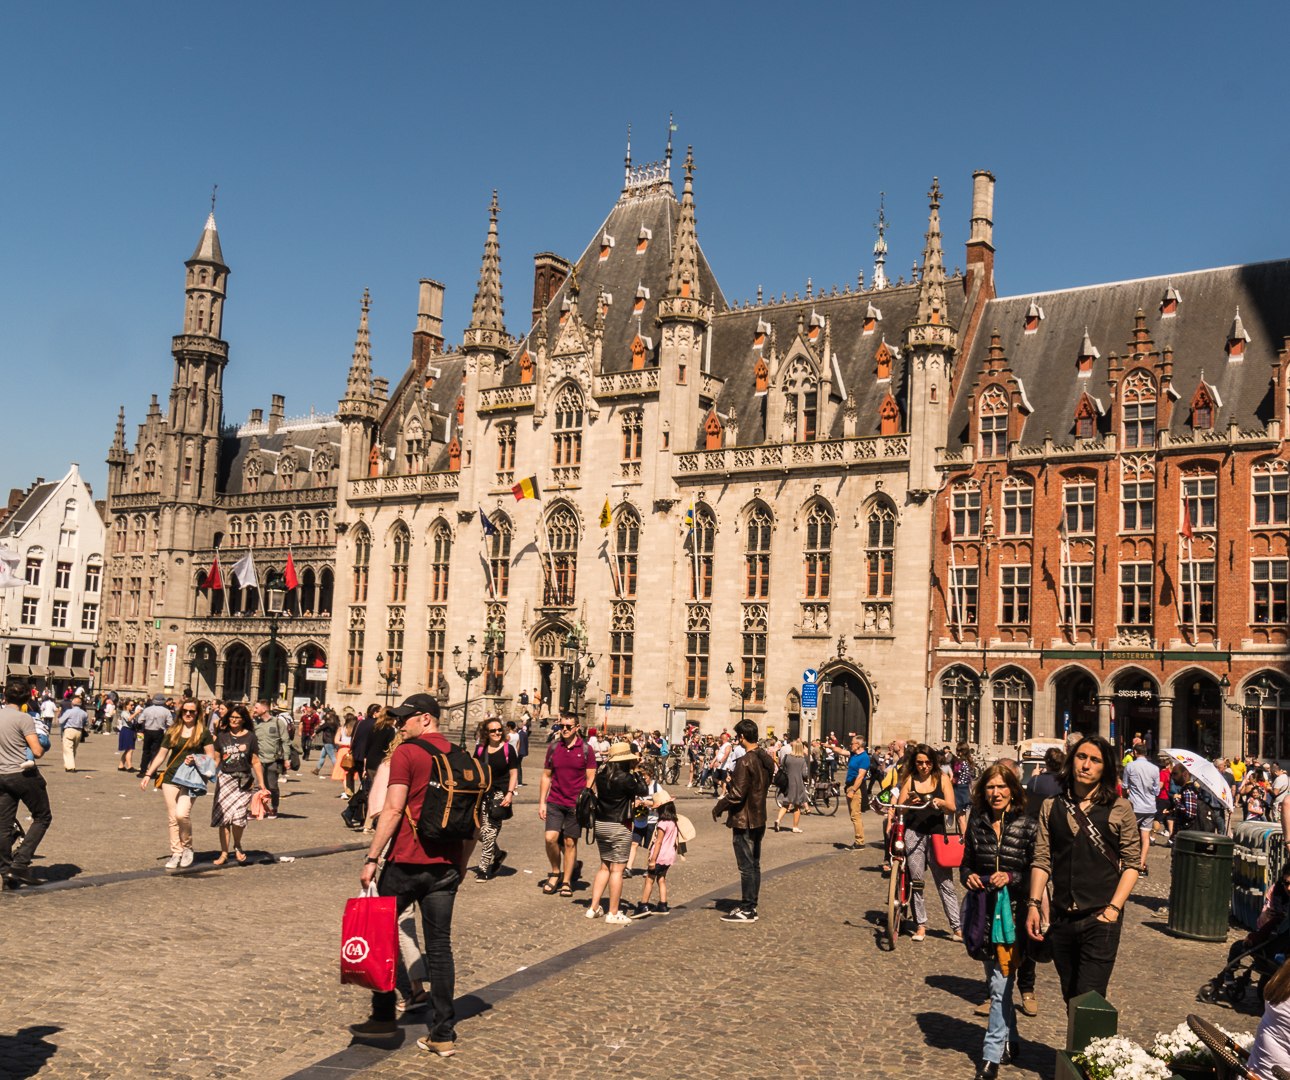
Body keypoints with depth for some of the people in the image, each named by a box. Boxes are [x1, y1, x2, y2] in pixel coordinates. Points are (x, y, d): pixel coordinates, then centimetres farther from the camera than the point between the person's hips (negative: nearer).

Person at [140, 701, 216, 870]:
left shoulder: (203, 732, 1)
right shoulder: (172, 731, 10)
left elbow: (211, 756, 2)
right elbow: (161, 754, 13)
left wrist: (196, 760, -16)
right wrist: (148, 775, 8)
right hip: (170, 777, 4)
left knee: (182, 814, -19)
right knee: (172, 818, 4)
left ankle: (187, 847, 3)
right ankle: (176, 853, 14)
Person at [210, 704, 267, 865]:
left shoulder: (250, 737, 2)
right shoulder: (222, 735, 7)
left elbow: (255, 762, 4)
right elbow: (216, 758, 10)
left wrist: (261, 784, 2)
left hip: (244, 781, -2)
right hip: (224, 778, 2)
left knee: (238, 817, -11)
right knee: (223, 817, 1)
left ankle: (237, 846, 15)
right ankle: (224, 853, 10)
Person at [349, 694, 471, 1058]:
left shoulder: (406, 753, -9)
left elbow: (393, 811, -16)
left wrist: (371, 858, -11)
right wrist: (462, 864, 20)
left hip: (406, 863, -5)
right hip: (446, 866, 5)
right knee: (439, 946, 8)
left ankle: (384, 1017, 20)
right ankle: (443, 1034, 9)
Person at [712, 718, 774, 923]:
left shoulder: (746, 761, -21)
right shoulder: (767, 759, 6)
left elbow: (737, 794, -23)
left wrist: (718, 808, -9)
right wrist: (733, 781, 20)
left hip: (744, 821, -9)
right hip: (759, 819, 9)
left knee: (746, 866, -2)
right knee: (754, 864, 15)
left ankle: (746, 910, 4)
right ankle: (752, 906, 23)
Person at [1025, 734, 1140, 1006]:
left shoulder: (1120, 809, 0)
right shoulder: (1052, 808, 8)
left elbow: (1132, 864, 1)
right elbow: (1042, 860, 6)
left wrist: (1113, 909, -9)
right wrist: (1034, 904, -4)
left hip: (1100, 920, -3)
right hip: (1062, 920, 4)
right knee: (1071, 998, 12)